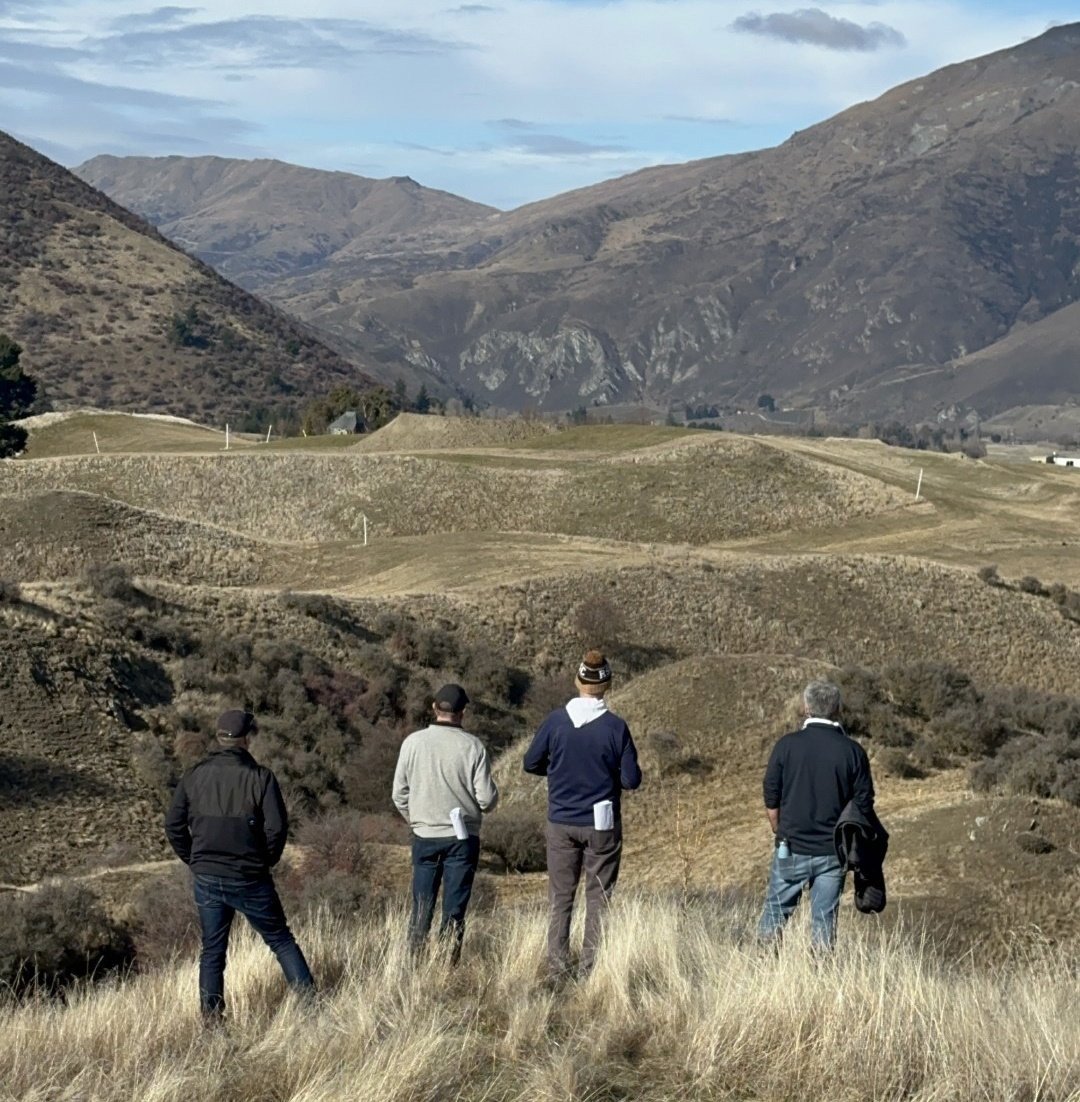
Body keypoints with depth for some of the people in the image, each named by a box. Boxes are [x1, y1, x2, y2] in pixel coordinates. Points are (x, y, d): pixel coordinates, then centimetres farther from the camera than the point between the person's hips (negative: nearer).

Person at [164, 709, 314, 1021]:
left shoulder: (194, 776, 1)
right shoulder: (259, 777, -10)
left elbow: (174, 825, 3)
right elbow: (277, 826, -14)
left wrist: (195, 861, 13)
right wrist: (267, 860, 3)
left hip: (207, 879, 3)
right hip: (250, 879, -3)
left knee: (212, 950, 12)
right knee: (281, 941, 9)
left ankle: (211, 1017, 12)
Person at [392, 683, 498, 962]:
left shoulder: (413, 742, -5)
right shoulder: (472, 746, -11)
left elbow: (399, 794, 1)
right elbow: (487, 798, -10)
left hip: (424, 837, 2)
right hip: (462, 837, -2)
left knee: (421, 906, 10)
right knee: (454, 910, 5)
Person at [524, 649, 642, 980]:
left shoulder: (556, 720, -7)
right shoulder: (615, 727, -12)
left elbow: (531, 763, 2)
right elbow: (631, 779, -10)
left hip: (561, 822, 2)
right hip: (602, 824, -2)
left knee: (560, 897, 11)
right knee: (599, 898, 8)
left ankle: (557, 968, 11)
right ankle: (593, 968, 8)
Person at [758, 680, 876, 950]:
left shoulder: (787, 745, -6)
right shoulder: (853, 751, -4)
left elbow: (771, 799, 0)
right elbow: (864, 806, 0)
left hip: (792, 847, -1)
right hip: (833, 852, 1)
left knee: (775, 911, 9)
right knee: (825, 919, 7)